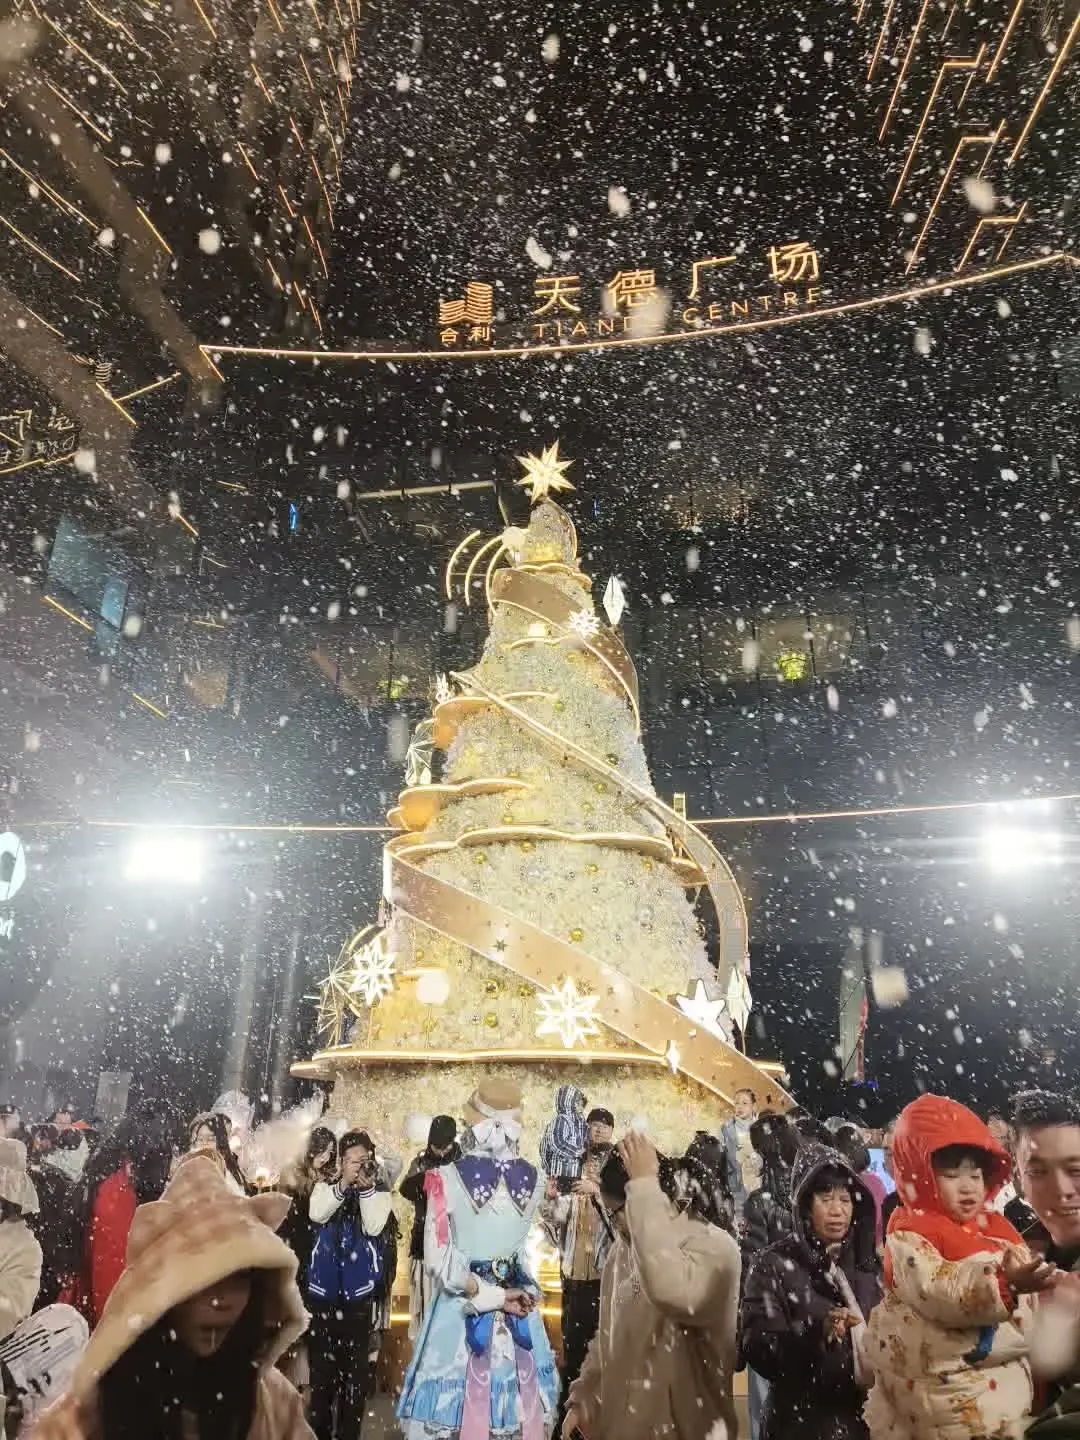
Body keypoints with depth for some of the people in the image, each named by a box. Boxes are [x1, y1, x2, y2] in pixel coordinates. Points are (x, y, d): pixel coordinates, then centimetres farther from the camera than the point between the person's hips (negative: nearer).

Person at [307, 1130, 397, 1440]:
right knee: (322, 1363, 11)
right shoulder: (326, 1186, 3)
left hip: (360, 1292, -1)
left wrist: (366, 1187, -22)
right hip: (323, 1289, 1)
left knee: (356, 1366, 6)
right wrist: (343, 1184, -29)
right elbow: (316, 1214, -16)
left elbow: (374, 1228, -13)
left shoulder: (379, 1192, 1)